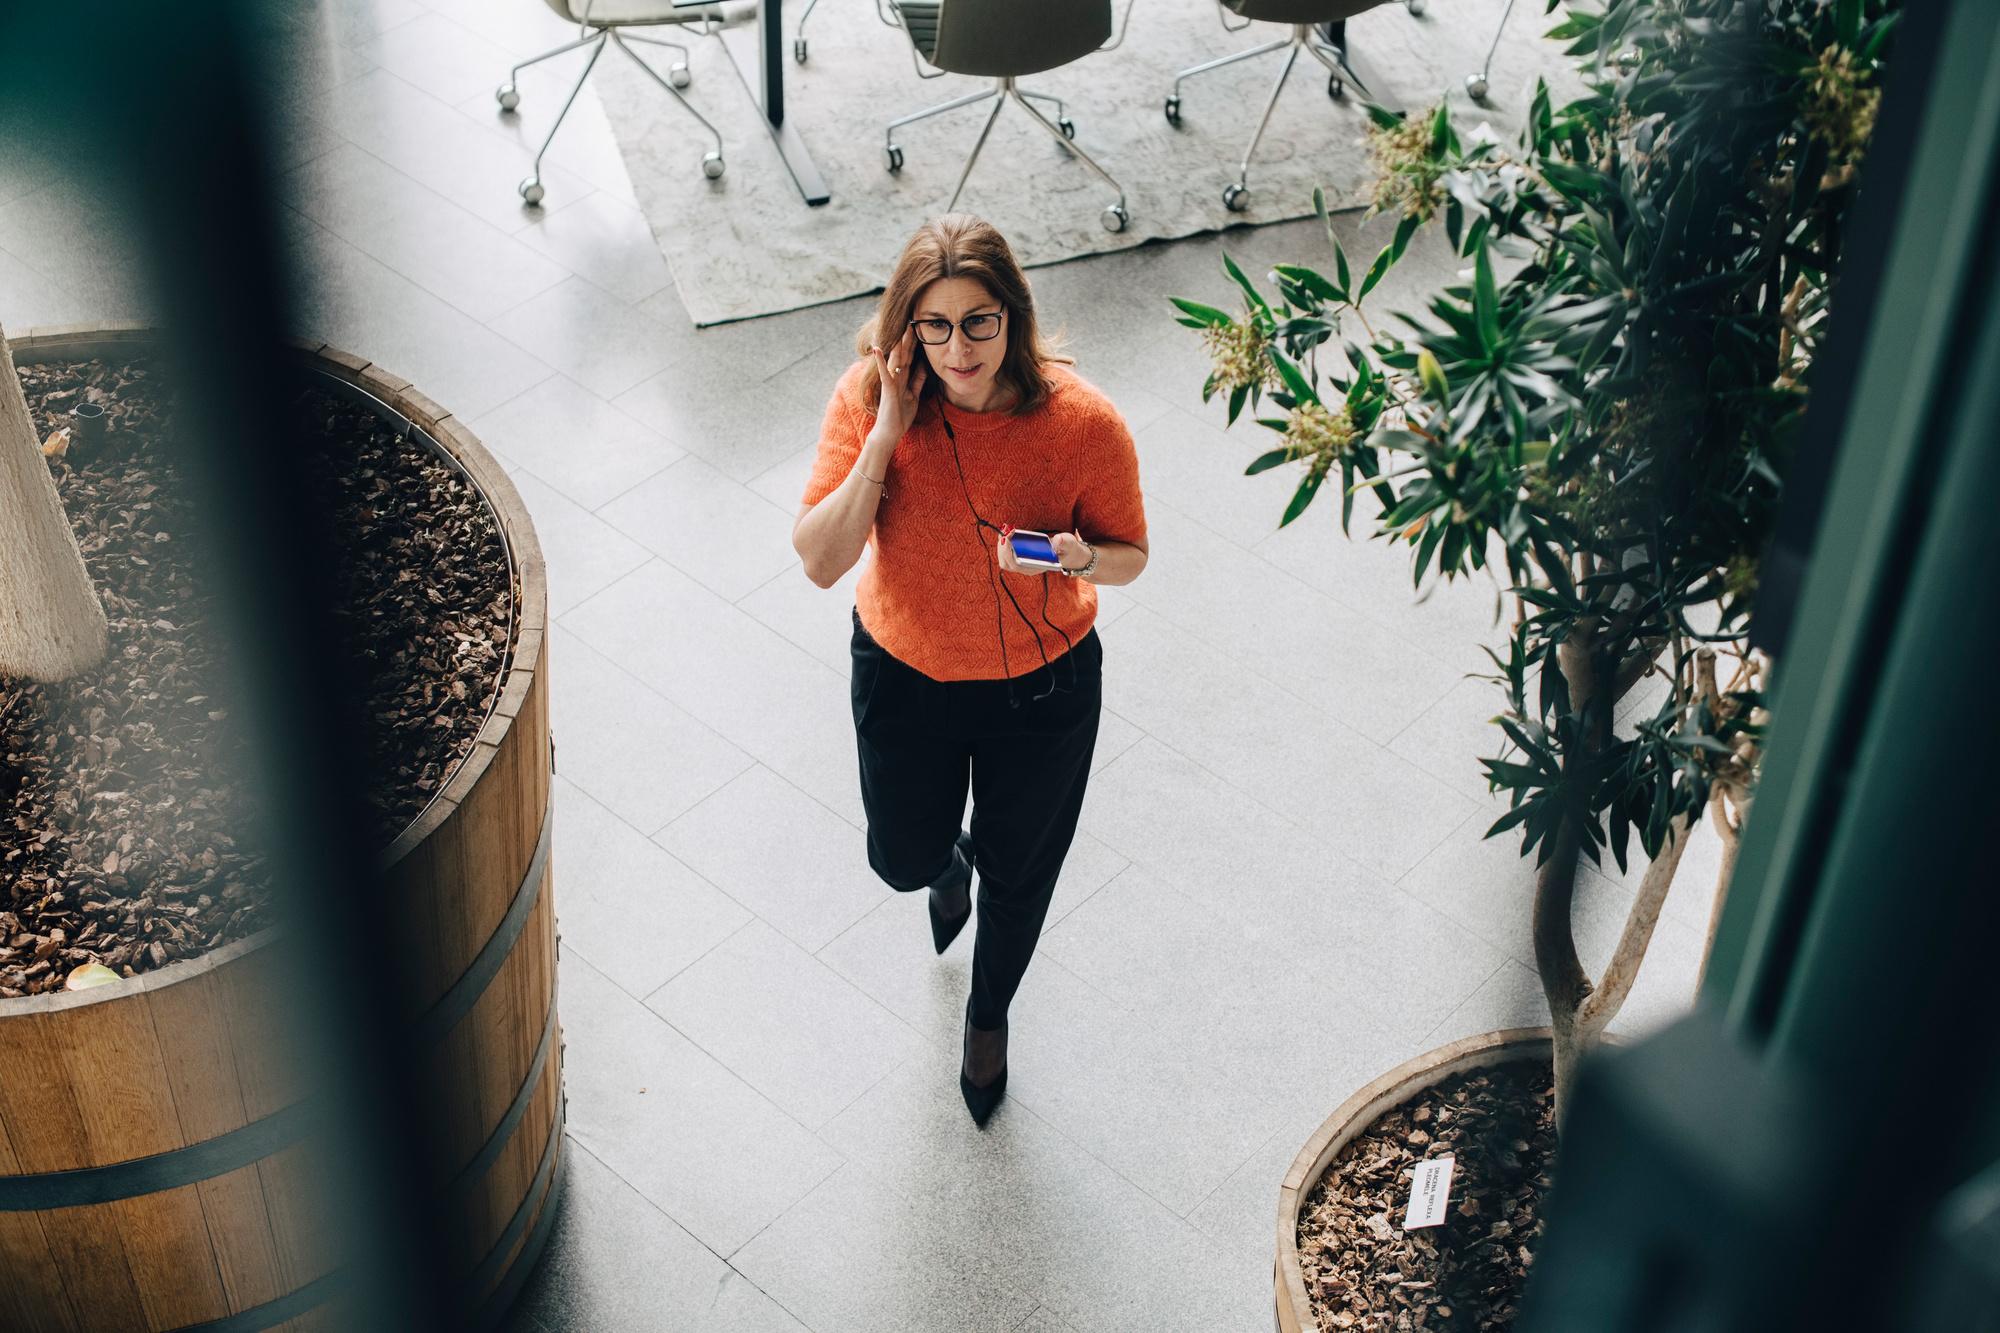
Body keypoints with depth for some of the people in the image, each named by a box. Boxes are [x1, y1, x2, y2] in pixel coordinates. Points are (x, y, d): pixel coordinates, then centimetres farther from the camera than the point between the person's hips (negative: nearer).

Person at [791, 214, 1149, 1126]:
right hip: (904, 671, 1)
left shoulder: (1083, 422, -27)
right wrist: (886, 436, -34)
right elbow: (819, 561, -24)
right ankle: (949, 862, 62)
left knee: (1017, 875, 21)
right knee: (901, 859, 21)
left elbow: (1130, 555, -11)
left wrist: (1078, 557, -35)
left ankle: (989, 1016, 54)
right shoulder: (869, 399, -22)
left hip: (1042, 682, -1)